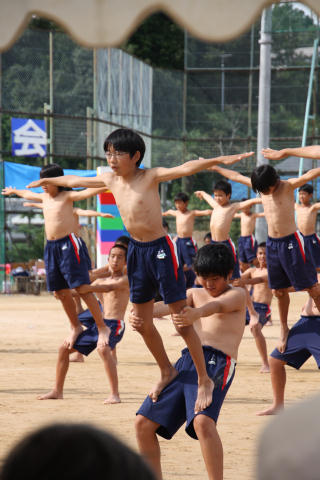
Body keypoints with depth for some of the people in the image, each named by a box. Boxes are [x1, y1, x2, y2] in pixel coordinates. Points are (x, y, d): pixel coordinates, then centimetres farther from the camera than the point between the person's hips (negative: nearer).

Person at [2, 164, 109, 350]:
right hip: (51, 248, 7)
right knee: (62, 292, 7)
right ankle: (76, 327, 21)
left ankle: (102, 328, -12)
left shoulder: (67, 196, -4)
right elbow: (28, 194, 38)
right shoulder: (44, 197, 17)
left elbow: (87, 193, -19)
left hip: (69, 245, -7)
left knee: (82, 288, -14)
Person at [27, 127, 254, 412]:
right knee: (142, 322, 12)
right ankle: (167, 372, 32)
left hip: (160, 249, -7)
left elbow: (185, 169, -27)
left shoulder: (151, 177, -12)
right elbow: (75, 181, 22)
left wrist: (219, 161, -42)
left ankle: (204, 380, 3)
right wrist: (47, 181, 36)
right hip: (136, 250, 7)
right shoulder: (110, 180, 6)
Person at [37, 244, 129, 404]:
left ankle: (115, 394, -37)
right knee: (64, 348, 6)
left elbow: (109, 288, -20)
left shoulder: (125, 280, -1)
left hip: (114, 324, -8)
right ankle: (57, 391, 18)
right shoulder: (100, 281, 21)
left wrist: (84, 287, -31)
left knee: (103, 349, -38)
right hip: (96, 324, 8)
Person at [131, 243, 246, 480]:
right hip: (186, 361, 6)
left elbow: (217, 306, -17)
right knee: (144, 422, 1)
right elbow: (168, 305, 5)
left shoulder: (237, 295, 7)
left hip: (217, 362, -6)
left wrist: (196, 313, -40)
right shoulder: (195, 294, 24)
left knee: (202, 421, -31)